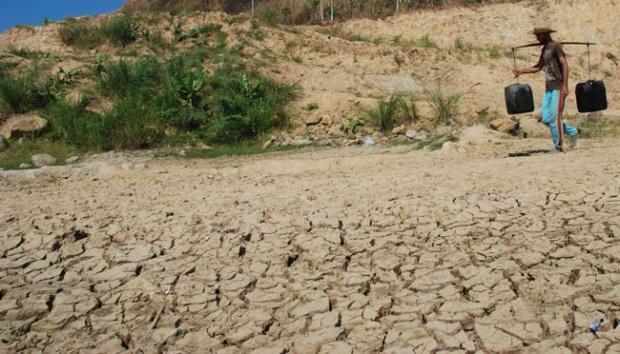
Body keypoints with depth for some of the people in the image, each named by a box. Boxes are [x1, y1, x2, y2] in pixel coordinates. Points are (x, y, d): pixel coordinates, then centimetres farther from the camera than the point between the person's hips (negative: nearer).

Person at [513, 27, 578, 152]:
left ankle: (558, 145, 1)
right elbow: (538, 67, 24)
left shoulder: (556, 46, -8)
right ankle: (572, 132, 20)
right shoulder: (544, 49, 17)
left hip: (558, 86, -8)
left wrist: (565, 86, -21)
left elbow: (565, 65, -14)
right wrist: (521, 71, 14)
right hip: (549, 87, 8)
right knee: (546, 118, 4)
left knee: (555, 117, -8)